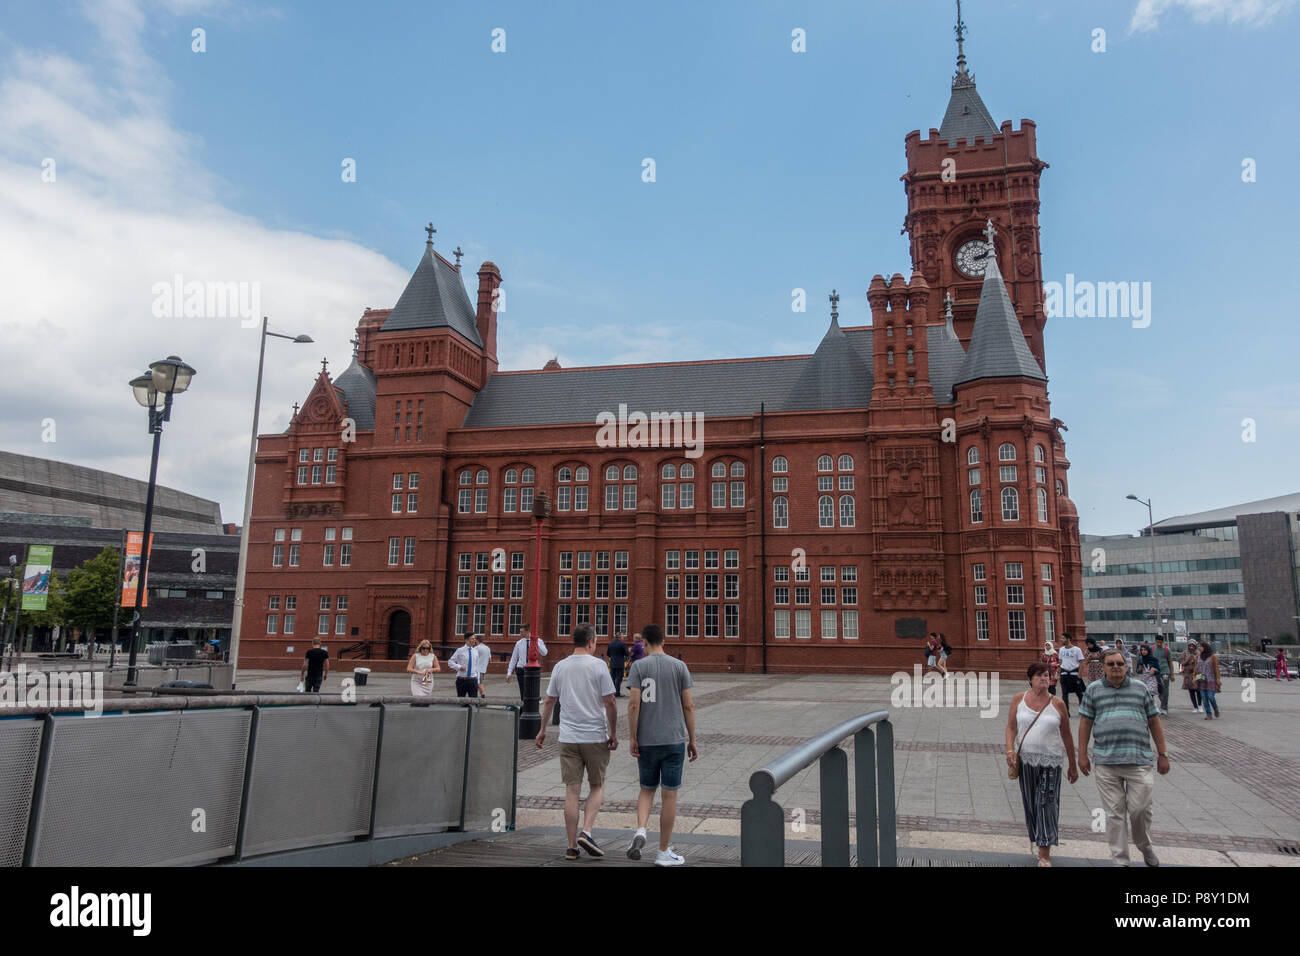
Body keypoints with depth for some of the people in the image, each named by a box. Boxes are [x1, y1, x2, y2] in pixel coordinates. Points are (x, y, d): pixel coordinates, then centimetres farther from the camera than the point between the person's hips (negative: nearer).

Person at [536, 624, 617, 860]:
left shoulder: (560, 667, 5)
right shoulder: (598, 665, -6)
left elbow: (549, 701, 11)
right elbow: (609, 702, -8)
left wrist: (543, 730, 21)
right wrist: (613, 733, 1)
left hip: (568, 737, 3)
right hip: (596, 736, -3)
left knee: (572, 791, 6)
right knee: (597, 786, 13)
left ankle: (572, 846, 9)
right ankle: (586, 832, -2)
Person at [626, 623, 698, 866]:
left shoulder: (638, 666, -2)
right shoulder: (679, 666, 1)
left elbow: (633, 704, -10)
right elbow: (688, 706, 0)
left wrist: (632, 738, -3)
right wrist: (692, 740, 7)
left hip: (647, 741, 0)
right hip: (674, 739, 0)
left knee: (647, 789, 17)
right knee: (670, 794, 7)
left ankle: (640, 830, -6)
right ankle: (664, 851, 13)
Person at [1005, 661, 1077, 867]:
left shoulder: (1057, 705, 0)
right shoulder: (1018, 700, 3)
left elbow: (1067, 737, 7)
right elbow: (1011, 727, 5)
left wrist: (1073, 766, 11)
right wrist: (1010, 750, -10)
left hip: (1050, 761, -1)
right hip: (1026, 759, 2)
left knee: (1047, 803, -5)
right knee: (1030, 803, 10)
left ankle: (1045, 853, -1)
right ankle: (1035, 838, 32)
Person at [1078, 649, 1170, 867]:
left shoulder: (1140, 689, 10)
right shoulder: (1093, 690, 8)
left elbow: (1154, 722, 13)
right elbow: (1085, 723, 9)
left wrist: (1162, 754, 9)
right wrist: (1082, 755, 5)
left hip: (1139, 760, 0)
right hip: (1106, 763, 0)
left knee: (1140, 809, -1)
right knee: (1114, 814, 3)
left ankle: (1146, 847, 28)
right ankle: (1120, 860, 13)